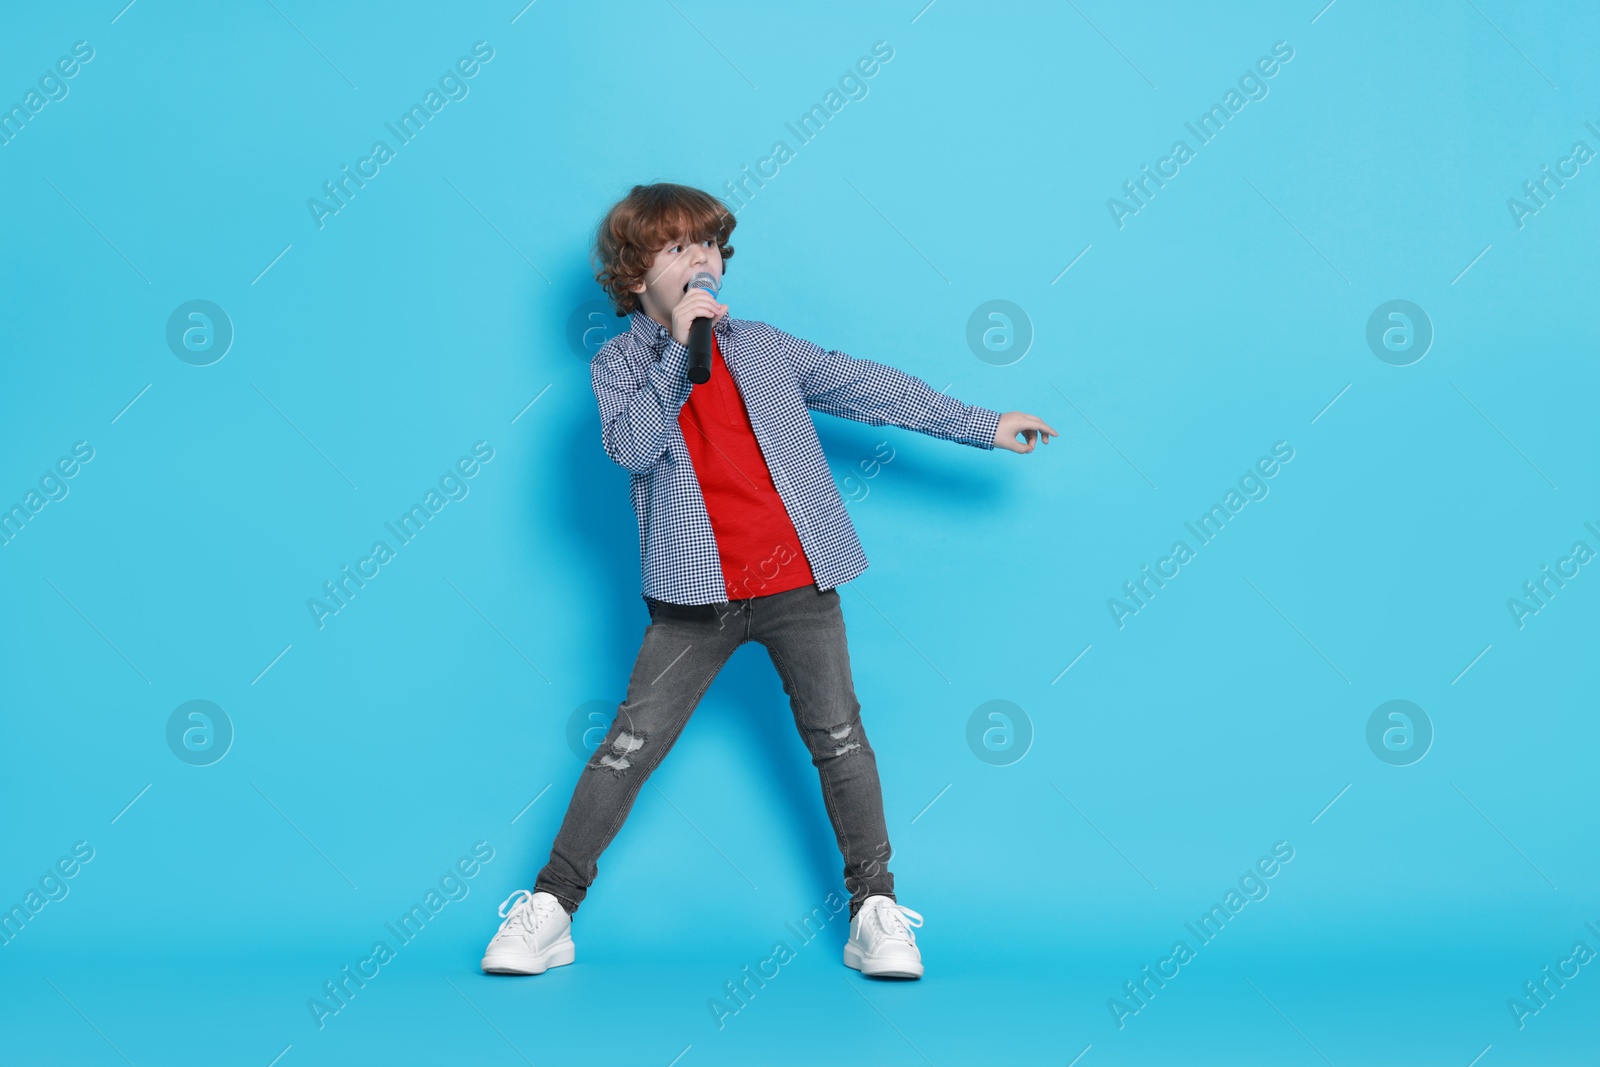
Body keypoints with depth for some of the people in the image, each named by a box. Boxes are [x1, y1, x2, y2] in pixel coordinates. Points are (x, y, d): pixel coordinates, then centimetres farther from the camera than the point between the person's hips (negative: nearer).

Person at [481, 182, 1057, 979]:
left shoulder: (763, 346, 11)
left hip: (797, 584, 2)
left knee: (839, 739, 2)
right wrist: (679, 350, -19)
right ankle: (549, 907, 8)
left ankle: (876, 909, 12)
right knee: (630, 746, -2)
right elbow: (631, 447, -14)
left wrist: (983, 425, 15)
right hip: (696, 596, -2)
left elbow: (867, 386, 14)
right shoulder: (619, 365, 5)